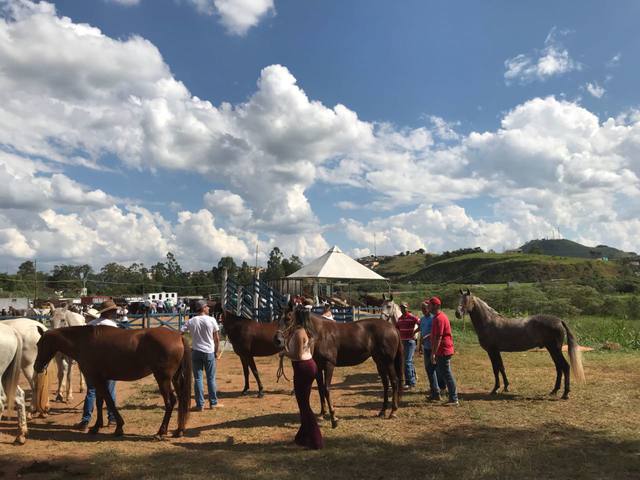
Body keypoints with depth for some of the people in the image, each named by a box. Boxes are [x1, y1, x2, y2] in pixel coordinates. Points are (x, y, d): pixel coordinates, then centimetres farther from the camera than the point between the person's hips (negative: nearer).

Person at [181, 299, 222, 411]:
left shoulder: (190, 321, -3)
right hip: (209, 352, -1)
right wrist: (217, 351, 6)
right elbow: (217, 338, -5)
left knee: (198, 378, 8)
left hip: (196, 352, 1)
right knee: (211, 378, 10)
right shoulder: (211, 320, -8)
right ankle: (213, 402, 19)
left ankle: (200, 404, 11)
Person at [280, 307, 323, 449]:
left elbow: (298, 355, -24)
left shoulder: (299, 332, -19)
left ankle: (316, 441, 3)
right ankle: (303, 436, 32)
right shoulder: (308, 331, 10)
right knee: (304, 403, 20)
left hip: (302, 368, -10)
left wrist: (284, 353, -7)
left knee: (303, 405, -1)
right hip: (310, 365, 10)